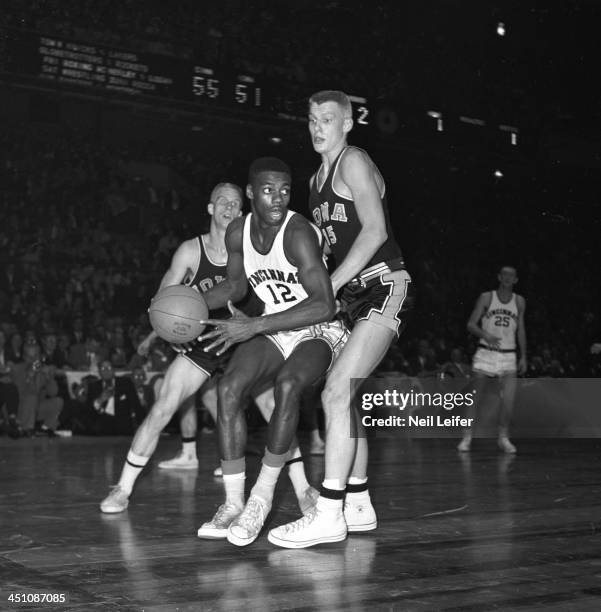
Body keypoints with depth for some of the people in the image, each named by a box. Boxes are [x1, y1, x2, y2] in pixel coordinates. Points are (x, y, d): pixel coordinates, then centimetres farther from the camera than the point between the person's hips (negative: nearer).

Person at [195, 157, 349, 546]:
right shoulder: (238, 234, -3)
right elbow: (237, 284, 17)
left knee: (287, 384, -35)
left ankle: (263, 494, -19)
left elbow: (324, 306, -33)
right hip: (273, 332, 6)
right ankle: (233, 503, -11)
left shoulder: (298, 234, -25)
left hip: (319, 332, -6)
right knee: (229, 387, -18)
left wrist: (255, 326, -34)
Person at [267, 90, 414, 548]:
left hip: (386, 287, -10)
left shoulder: (354, 162, -7)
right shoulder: (317, 180, 19)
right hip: (356, 294, 10)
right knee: (341, 395, 10)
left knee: (338, 392, -19)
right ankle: (358, 505, 19)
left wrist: (330, 285, -19)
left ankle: (329, 514, -18)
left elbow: (375, 230, -18)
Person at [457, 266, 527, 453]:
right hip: (485, 352, -2)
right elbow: (471, 324, -4)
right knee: (475, 397, 1)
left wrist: (523, 357, 9)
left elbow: (521, 330, 13)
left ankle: (503, 437, 3)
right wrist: (486, 335, -23)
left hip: (508, 356, 2)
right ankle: (467, 437, 11)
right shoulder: (486, 297, -1)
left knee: (509, 398, -12)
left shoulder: (519, 301, 8)